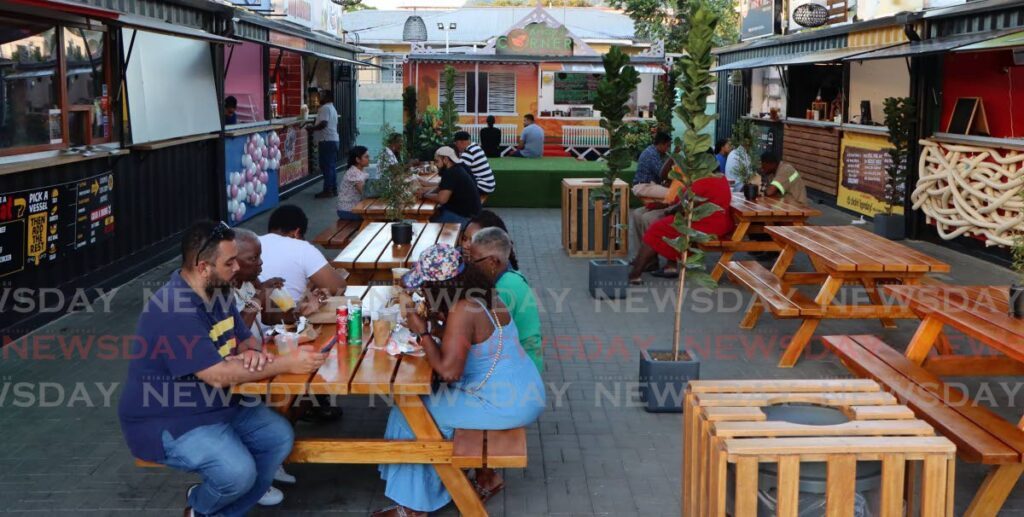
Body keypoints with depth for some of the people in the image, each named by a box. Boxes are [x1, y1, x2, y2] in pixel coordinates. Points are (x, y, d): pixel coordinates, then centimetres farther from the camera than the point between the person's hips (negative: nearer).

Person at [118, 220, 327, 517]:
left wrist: (254, 353, -15)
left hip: (217, 404, 9)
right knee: (238, 472, -27)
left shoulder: (218, 291, 3)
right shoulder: (174, 311, -28)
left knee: (280, 436, -2)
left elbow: (245, 339, 12)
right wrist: (287, 364, -27)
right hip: (168, 421, -9)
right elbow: (218, 375, -31)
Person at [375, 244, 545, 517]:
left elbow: (448, 371, -25)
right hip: (524, 391, 9)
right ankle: (486, 476, 24)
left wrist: (422, 332, -12)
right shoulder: (483, 296, 5)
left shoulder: (462, 310, -23)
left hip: (506, 404, -9)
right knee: (433, 398, 21)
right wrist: (432, 328, 6)